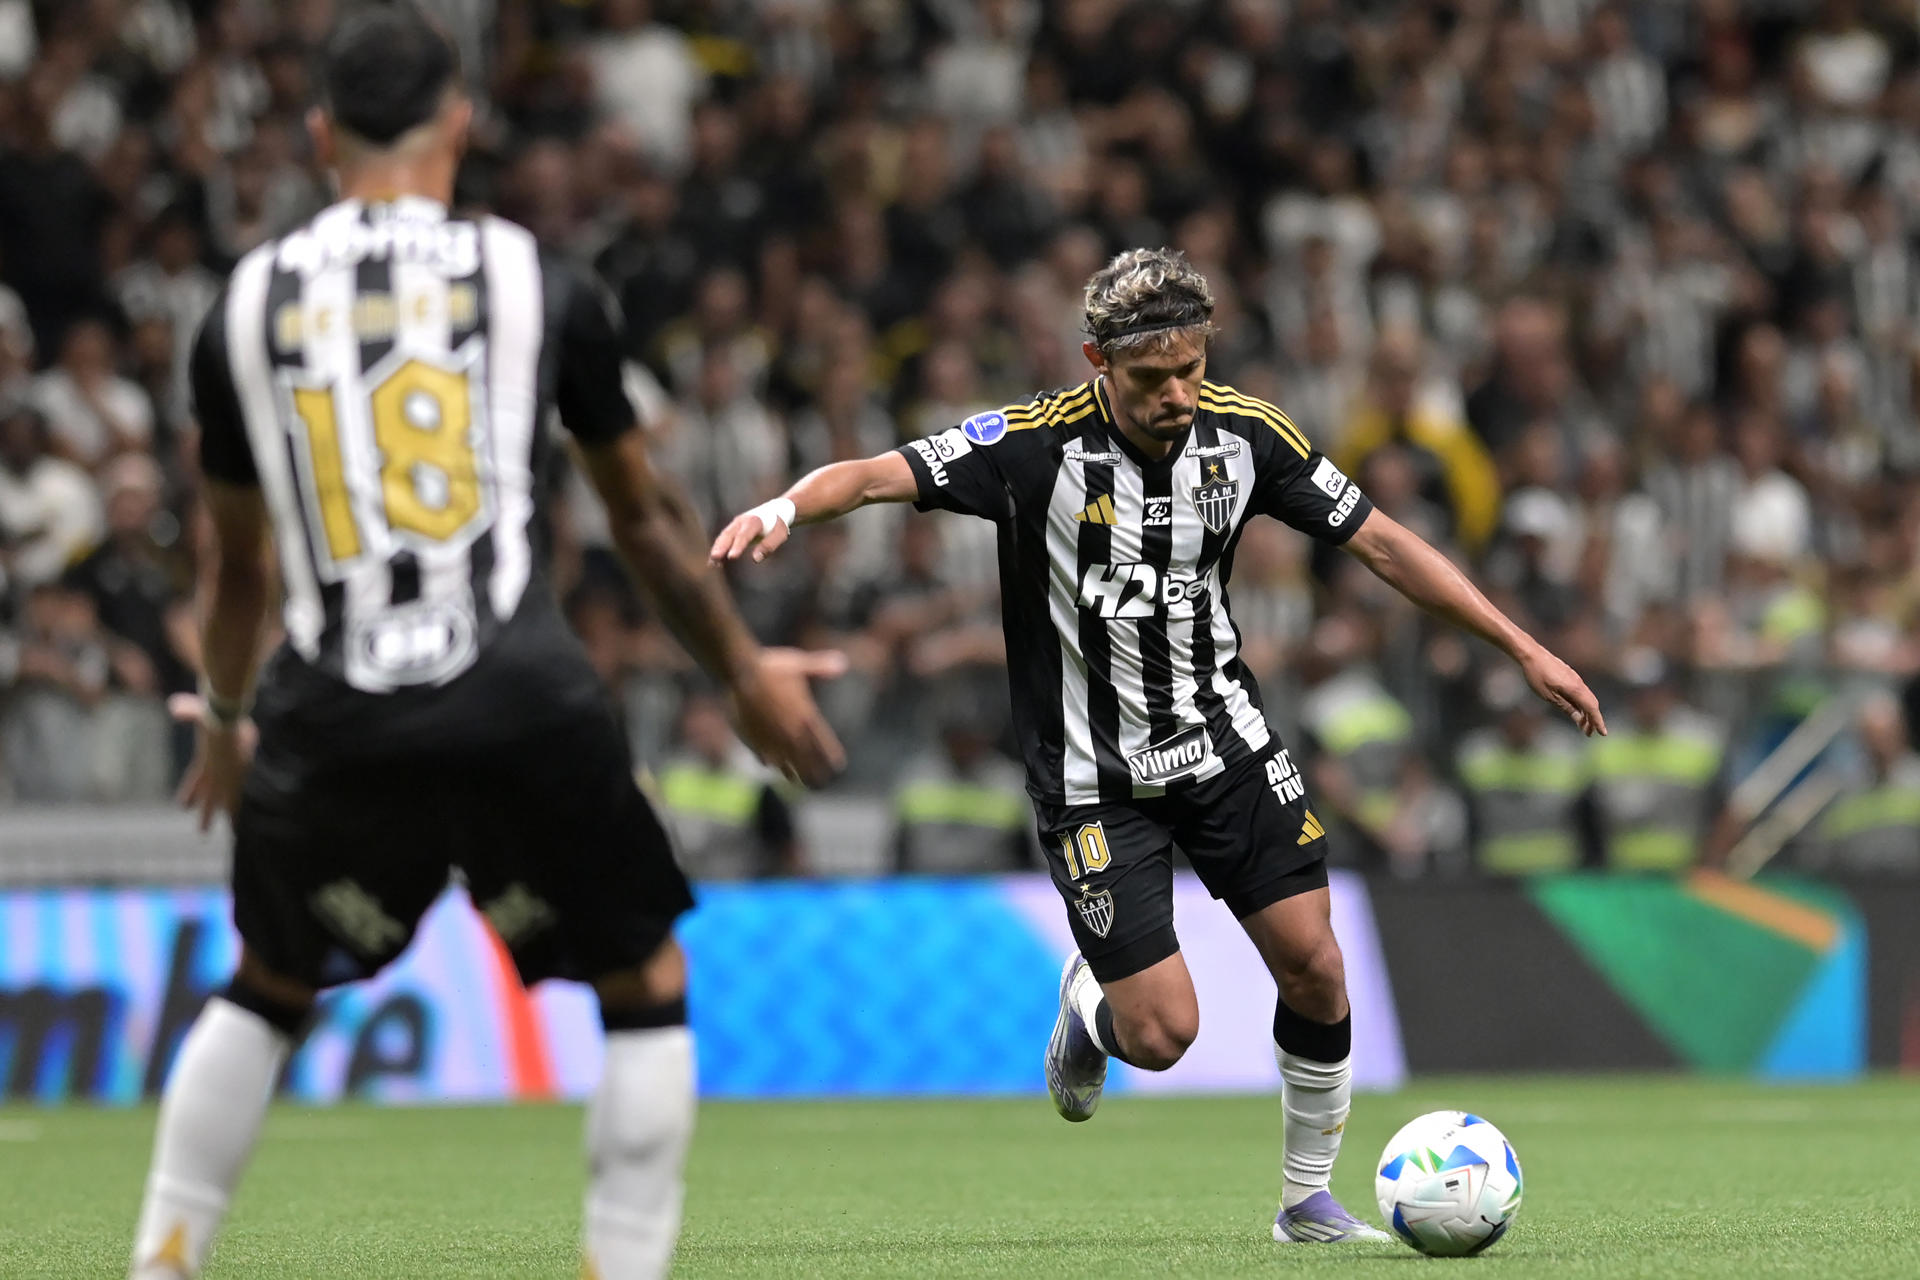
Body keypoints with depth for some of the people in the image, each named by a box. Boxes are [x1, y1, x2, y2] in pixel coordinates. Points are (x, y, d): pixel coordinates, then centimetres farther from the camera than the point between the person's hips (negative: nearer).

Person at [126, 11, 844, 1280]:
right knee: (646, 987, 15)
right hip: (523, 709, -2)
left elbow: (237, 561, 22)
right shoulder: (538, 281, 4)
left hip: (333, 717, 3)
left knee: (268, 989, 25)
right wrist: (747, 671, 31)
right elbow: (646, 515, 16)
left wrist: (224, 718, 41)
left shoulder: (248, 303, 9)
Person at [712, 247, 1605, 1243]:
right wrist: (786, 508, -50)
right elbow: (884, 475, -28)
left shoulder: (1244, 433, -7)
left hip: (1225, 742, 4)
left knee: (1313, 965, -4)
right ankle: (1089, 1005, 28)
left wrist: (1522, 647, 0)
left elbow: (1379, 542, 1)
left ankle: (1309, 1200, 17)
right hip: (1095, 776, -4)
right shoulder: (1039, 443, -19)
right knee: (1163, 1033, -9)